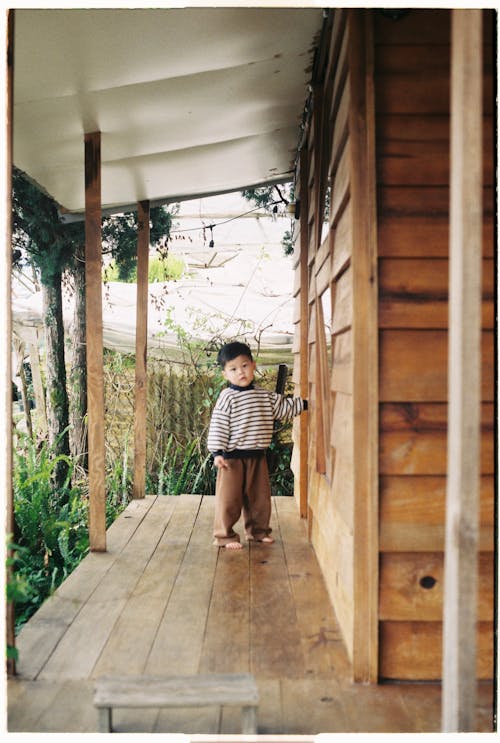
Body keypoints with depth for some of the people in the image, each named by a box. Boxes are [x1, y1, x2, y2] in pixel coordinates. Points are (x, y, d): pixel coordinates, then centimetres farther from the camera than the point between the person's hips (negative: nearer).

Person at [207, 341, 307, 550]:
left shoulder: (265, 396, 7)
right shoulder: (227, 397, -10)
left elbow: (284, 407, 21)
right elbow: (218, 425, -13)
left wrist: (304, 403, 16)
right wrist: (217, 452, -18)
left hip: (257, 456, 6)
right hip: (232, 456, -5)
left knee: (259, 496, 15)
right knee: (229, 498, -1)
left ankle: (258, 531, 31)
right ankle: (224, 536, 11)